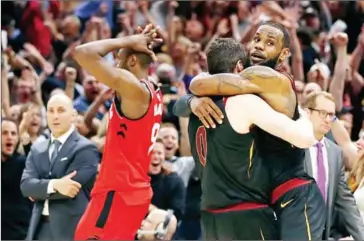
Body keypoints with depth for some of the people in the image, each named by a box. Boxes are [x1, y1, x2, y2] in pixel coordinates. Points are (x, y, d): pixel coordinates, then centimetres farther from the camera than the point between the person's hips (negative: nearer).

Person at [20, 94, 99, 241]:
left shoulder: (85, 149, -5)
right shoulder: (37, 149, 15)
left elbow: (71, 186, -15)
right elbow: (26, 184, 0)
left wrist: (40, 191, 0)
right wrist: (53, 185, -19)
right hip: (41, 228, 6)